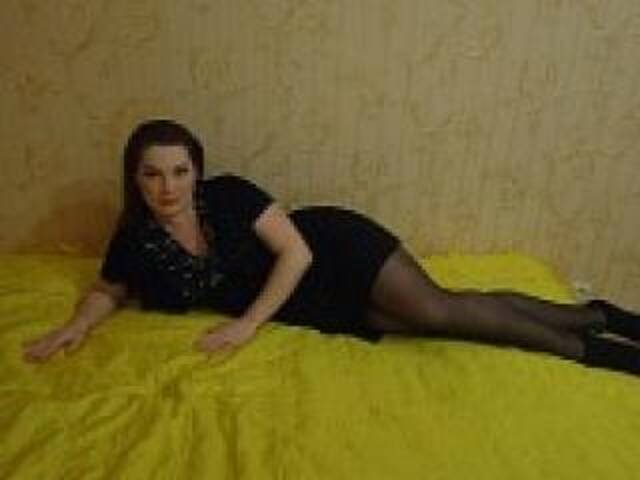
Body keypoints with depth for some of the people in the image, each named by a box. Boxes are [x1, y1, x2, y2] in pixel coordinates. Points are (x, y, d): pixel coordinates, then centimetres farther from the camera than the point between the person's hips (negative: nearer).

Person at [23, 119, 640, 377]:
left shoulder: (229, 193, -18)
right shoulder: (136, 241, -4)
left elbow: (297, 252, -20)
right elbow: (106, 291, 14)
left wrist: (247, 325, -22)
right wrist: (77, 324, -7)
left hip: (334, 246, -3)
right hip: (321, 310, 3)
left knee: (436, 309, -21)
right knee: (432, 323, -7)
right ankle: (589, 333, 3)